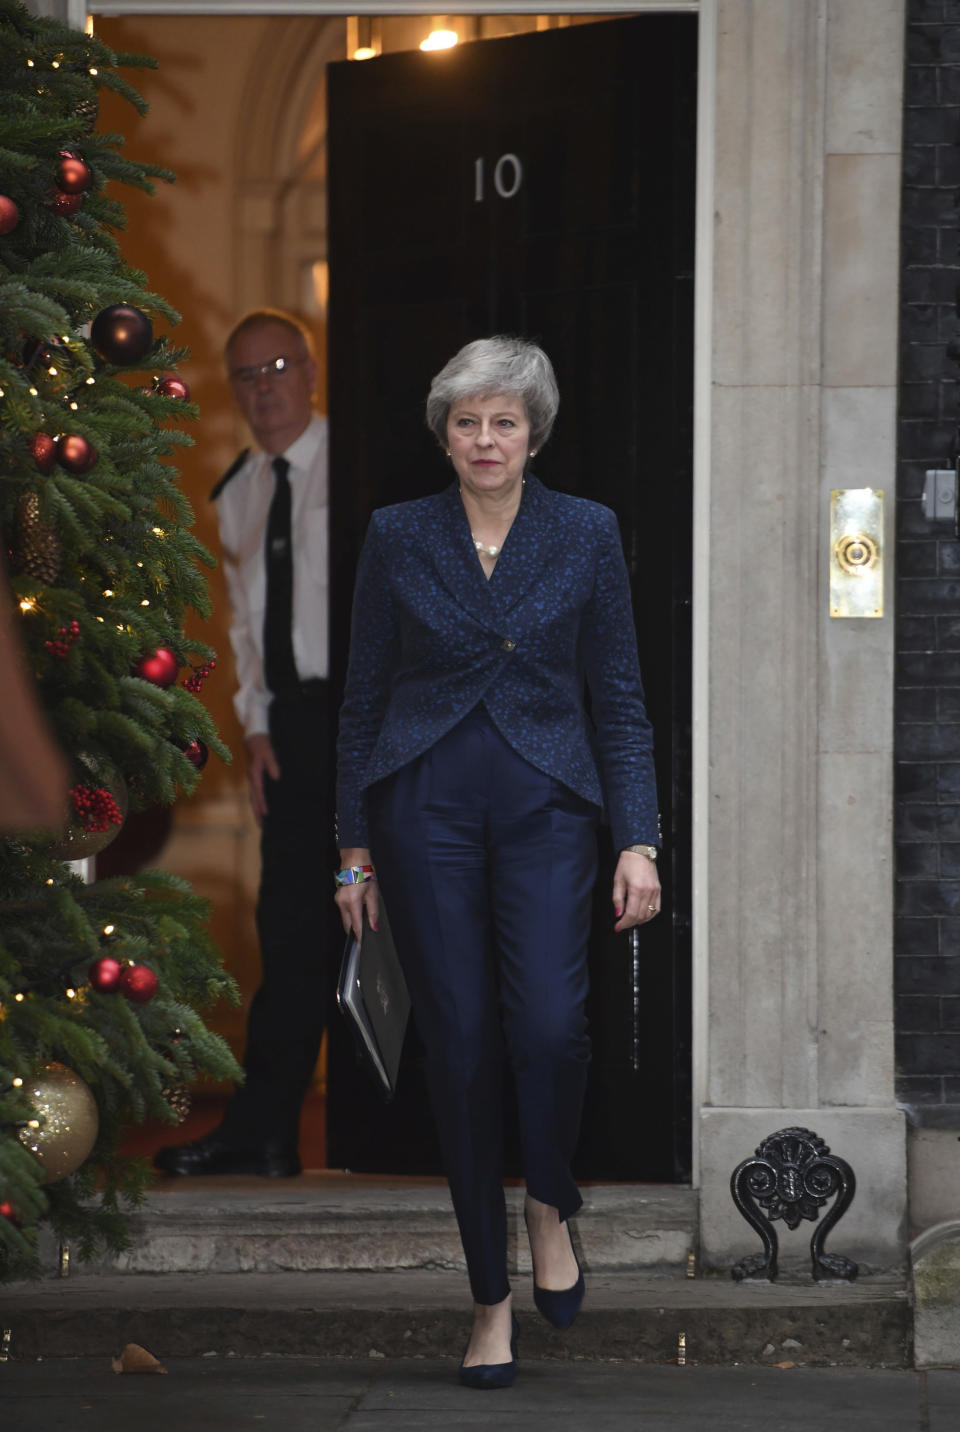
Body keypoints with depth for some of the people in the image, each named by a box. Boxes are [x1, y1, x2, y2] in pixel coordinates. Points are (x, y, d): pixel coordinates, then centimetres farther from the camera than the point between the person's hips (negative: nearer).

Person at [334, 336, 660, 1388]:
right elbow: (364, 697, 8)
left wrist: (638, 843, -4)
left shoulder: (586, 534, 4)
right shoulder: (397, 537, 4)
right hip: (424, 805, 1)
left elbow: (620, 699, 4)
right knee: (460, 1043, -2)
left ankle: (549, 1203, 11)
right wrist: (355, 846, 5)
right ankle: (492, 1301, 7)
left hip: (544, 804, 0)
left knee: (549, 1023, -20)